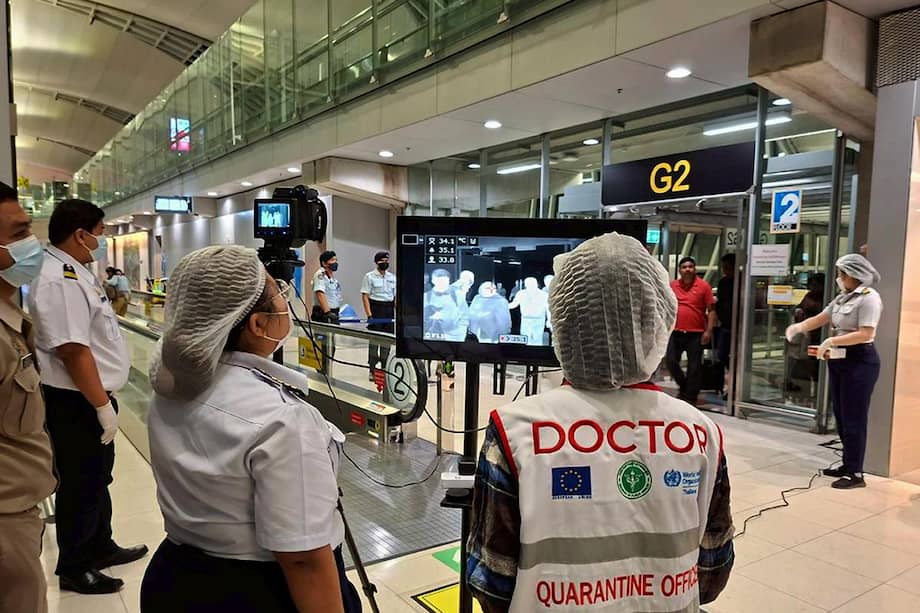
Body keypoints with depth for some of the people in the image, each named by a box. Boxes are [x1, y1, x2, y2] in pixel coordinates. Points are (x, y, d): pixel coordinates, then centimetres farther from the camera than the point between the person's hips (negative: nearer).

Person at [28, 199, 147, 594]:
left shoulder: (74, 272, 10)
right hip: (76, 403, -10)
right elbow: (73, 351, -27)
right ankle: (74, 568, 24)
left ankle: (101, 548, 39)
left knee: (97, 479, 22)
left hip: (91, 398, 10)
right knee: (81, 485, 6)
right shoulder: (59, 280, -23)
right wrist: (102, 405, -23)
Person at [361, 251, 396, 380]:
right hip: (375, 309, -4)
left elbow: (396, 297, 13)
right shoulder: (369, 276, -2)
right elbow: (365, 296, -6)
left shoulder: (392, 277, 12)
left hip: (389, 310, 5)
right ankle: (372, 370, 4)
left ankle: (384, 369, 18)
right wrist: (369, 315, -15)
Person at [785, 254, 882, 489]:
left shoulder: (869, 297, -12)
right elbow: (821, 318, 14)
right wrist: (799, 327, -4)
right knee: (841, 416, 12)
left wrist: (831, 341, -21)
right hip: (839, 361, 8)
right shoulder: (843, 297, 13)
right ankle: (848, 464, 22)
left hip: (859, 362, -8)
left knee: (853, 418, -5)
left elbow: (865, 334, -20)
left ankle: (855, 473, 2)